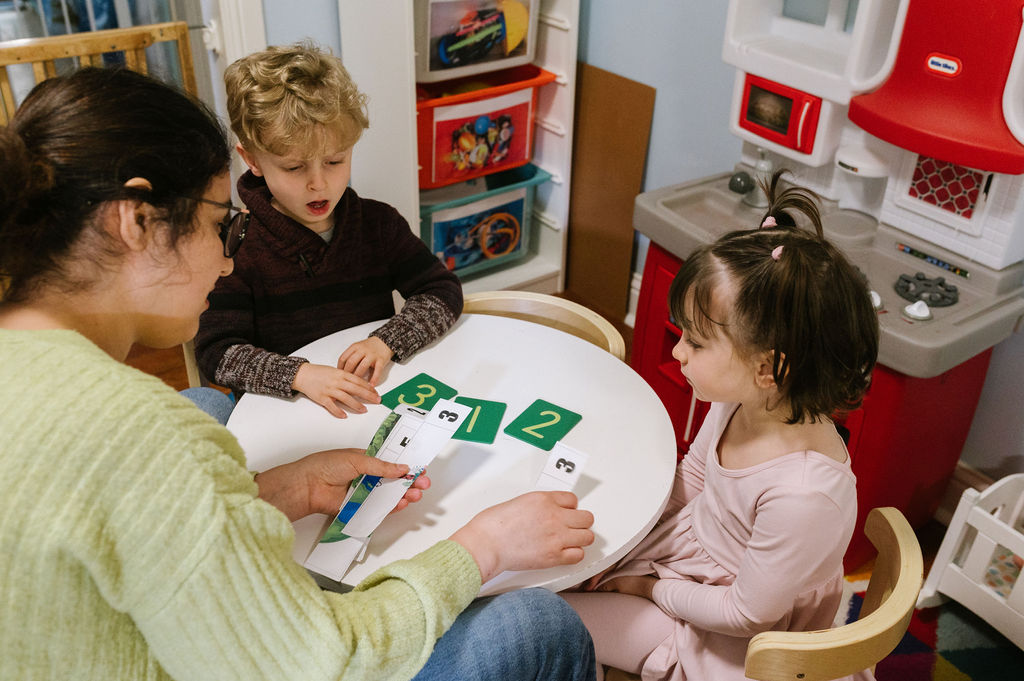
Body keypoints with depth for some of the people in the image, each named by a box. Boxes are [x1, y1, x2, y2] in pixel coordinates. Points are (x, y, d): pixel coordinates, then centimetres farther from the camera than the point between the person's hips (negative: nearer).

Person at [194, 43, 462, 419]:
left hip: (376, 397, 1)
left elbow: (444, 292, 2)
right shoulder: (236, 247, -8)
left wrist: (387, 341, -15)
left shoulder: (378, 223, 2)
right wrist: (300, 375, -27)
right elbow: (216, 351, -12)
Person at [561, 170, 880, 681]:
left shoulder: (804, 494, -39)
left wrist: (650, 587, -12)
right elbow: (690, 475, 4)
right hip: (695, 544, 7)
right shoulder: (740, 401, -16)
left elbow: (746, 613, -24)